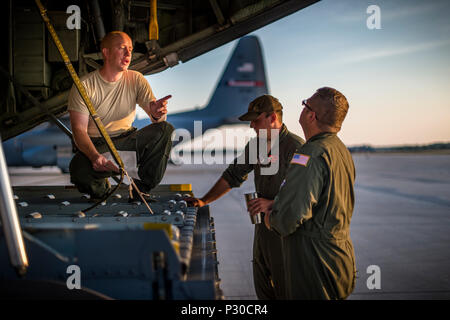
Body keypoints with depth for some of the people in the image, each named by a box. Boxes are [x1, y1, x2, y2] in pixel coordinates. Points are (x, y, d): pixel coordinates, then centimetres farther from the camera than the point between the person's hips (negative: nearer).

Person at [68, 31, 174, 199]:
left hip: (126, 140, 4)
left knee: (166, 129, -21)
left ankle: (142, 188, -10)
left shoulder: (136, 80, 1)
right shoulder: (84, 86, -10)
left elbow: (158, 117, -6)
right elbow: (79, 130, -16)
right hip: (96, 145, -3)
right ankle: (101, 188, 2)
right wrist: (95, 156, -37)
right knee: (79, 170, -37)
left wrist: (157, 114, -34)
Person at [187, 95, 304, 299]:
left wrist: (272, 204, -29)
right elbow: (233, 175, 17)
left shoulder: (295, 146, -15)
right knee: (262, 289, 14)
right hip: (263, 225, 8)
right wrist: (204, 201, 10)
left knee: (285, 290, -1)